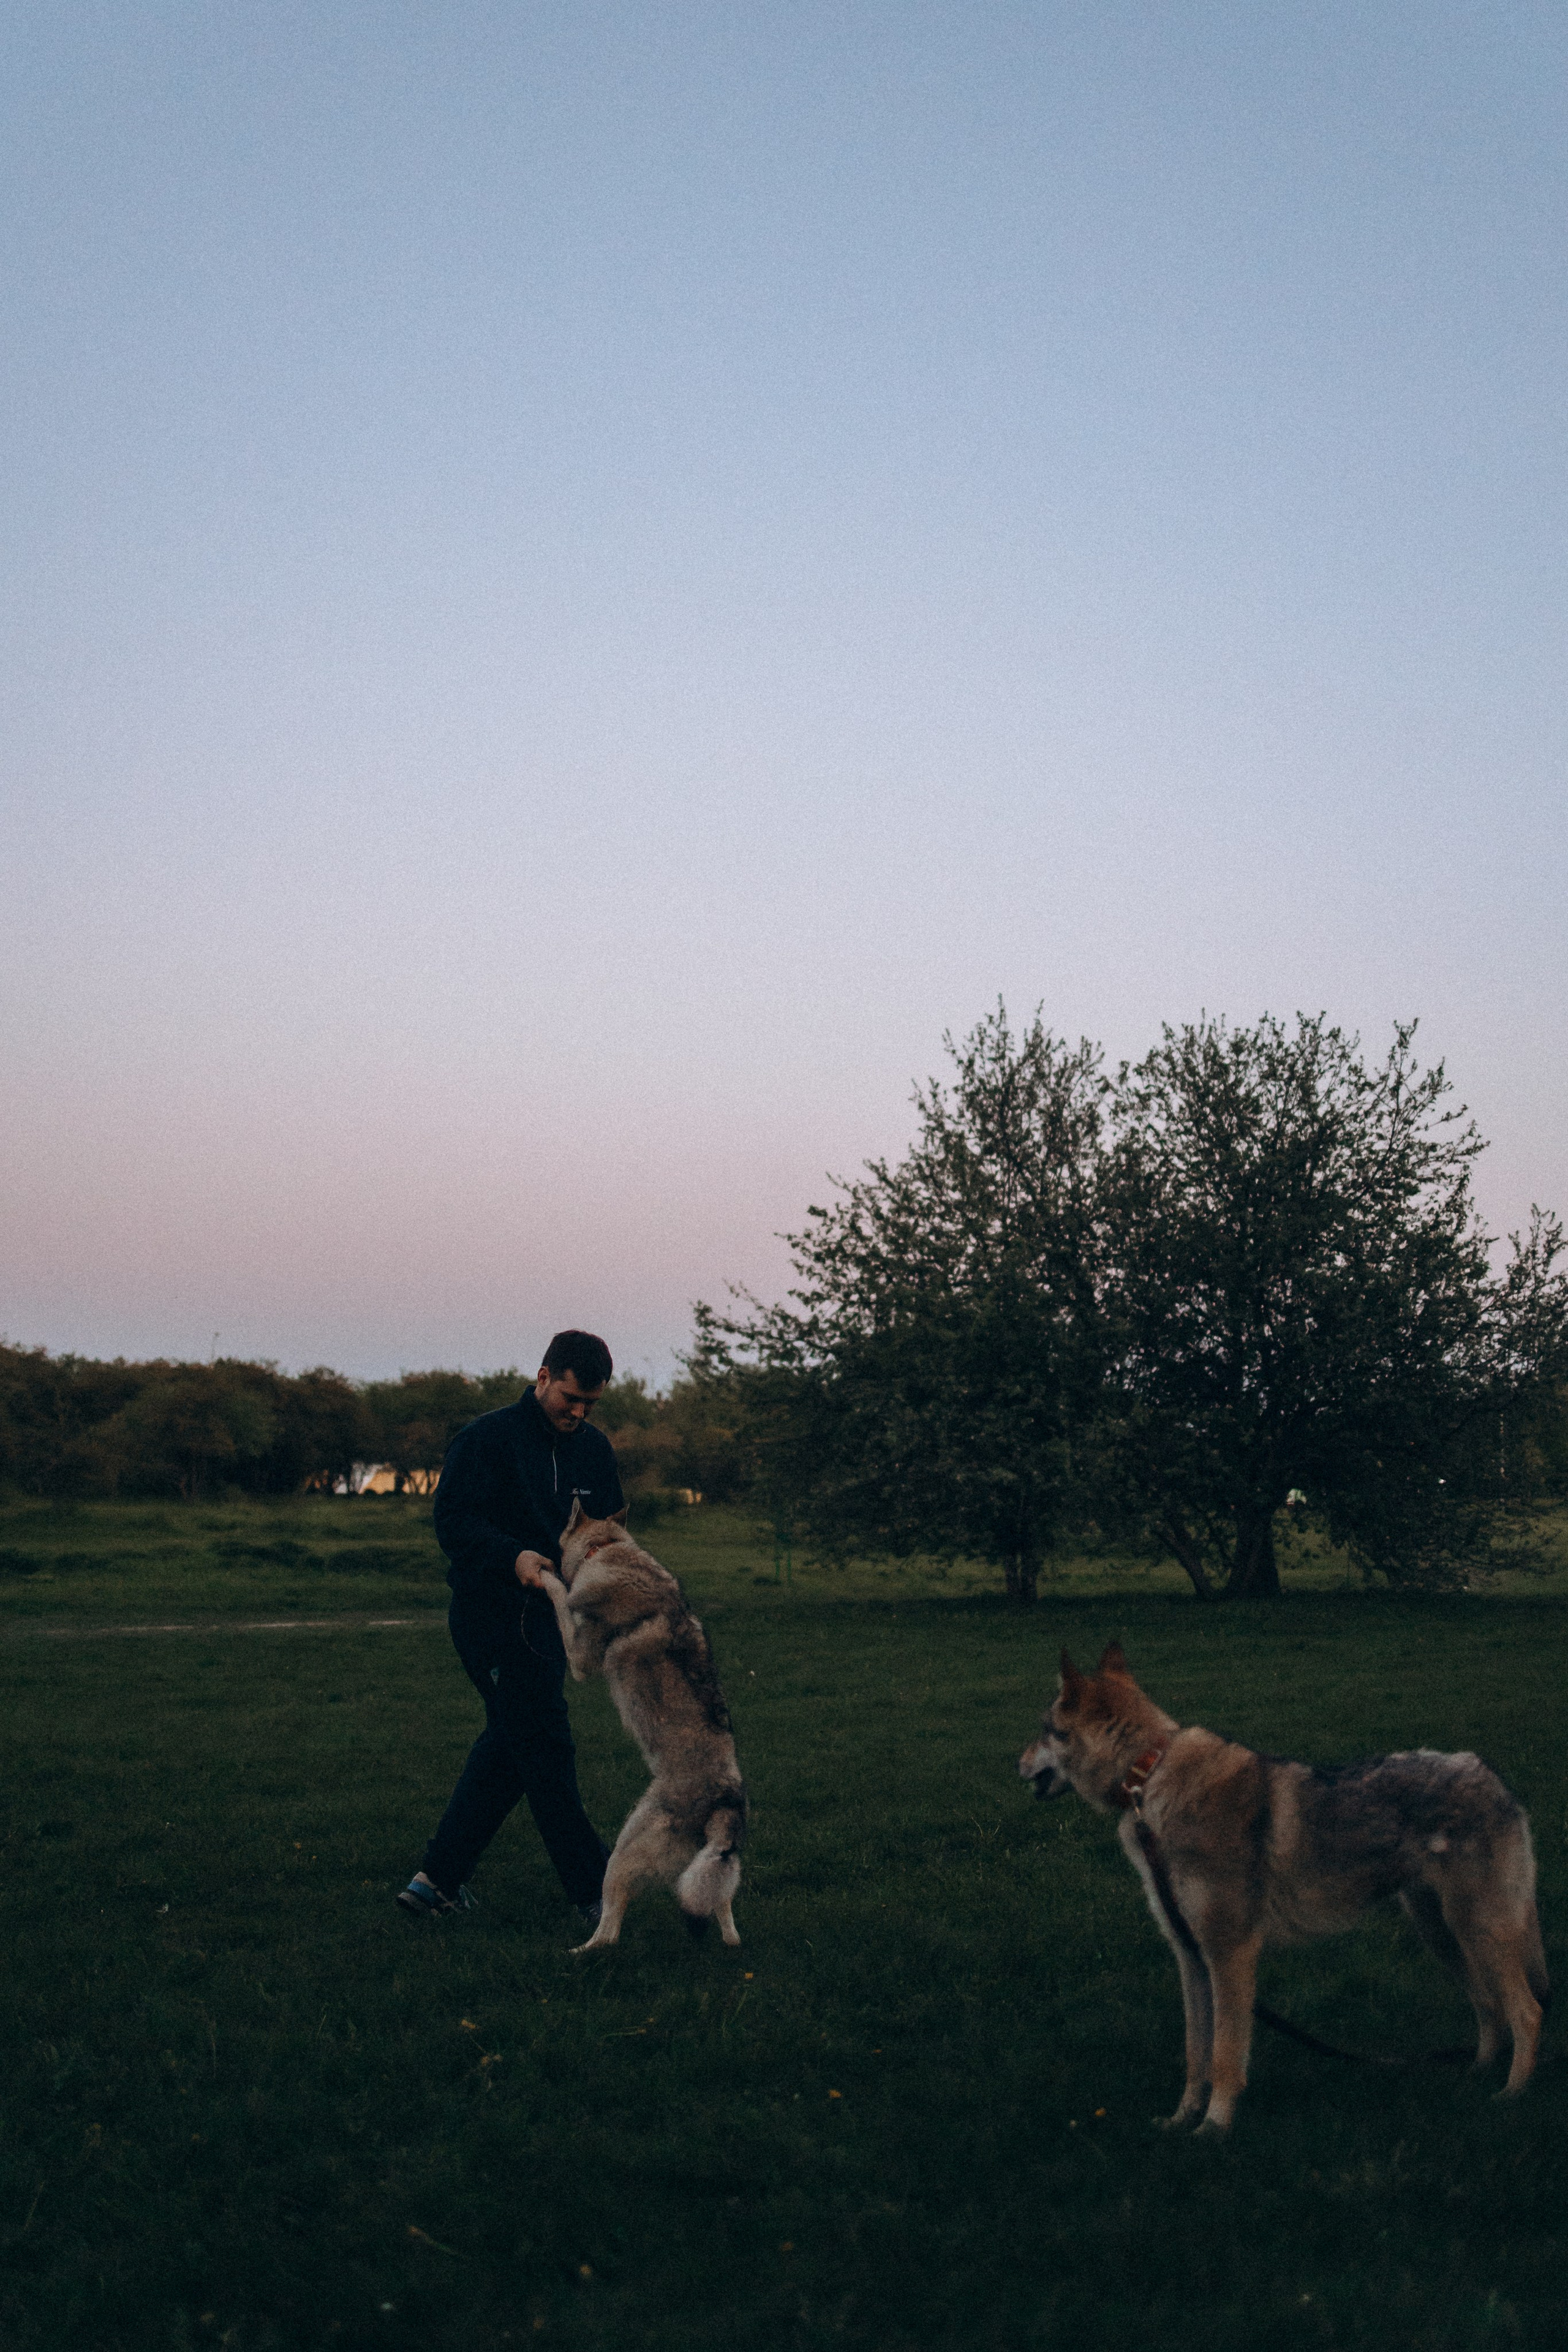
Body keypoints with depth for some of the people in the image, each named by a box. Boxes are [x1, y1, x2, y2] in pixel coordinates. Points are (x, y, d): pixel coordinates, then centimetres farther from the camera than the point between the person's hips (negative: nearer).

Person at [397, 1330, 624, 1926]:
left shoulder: (595, 1448, 9)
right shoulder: (487, 1438, -11)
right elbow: (453, 1521, -16)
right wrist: (513, 1556, -31)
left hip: (549, 1616, 8)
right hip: (491, 1614, -8)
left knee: (509, 1746, 11)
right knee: (545, 1748, -7)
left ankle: (439, 1879, 21)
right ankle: (594, 1890, -2)